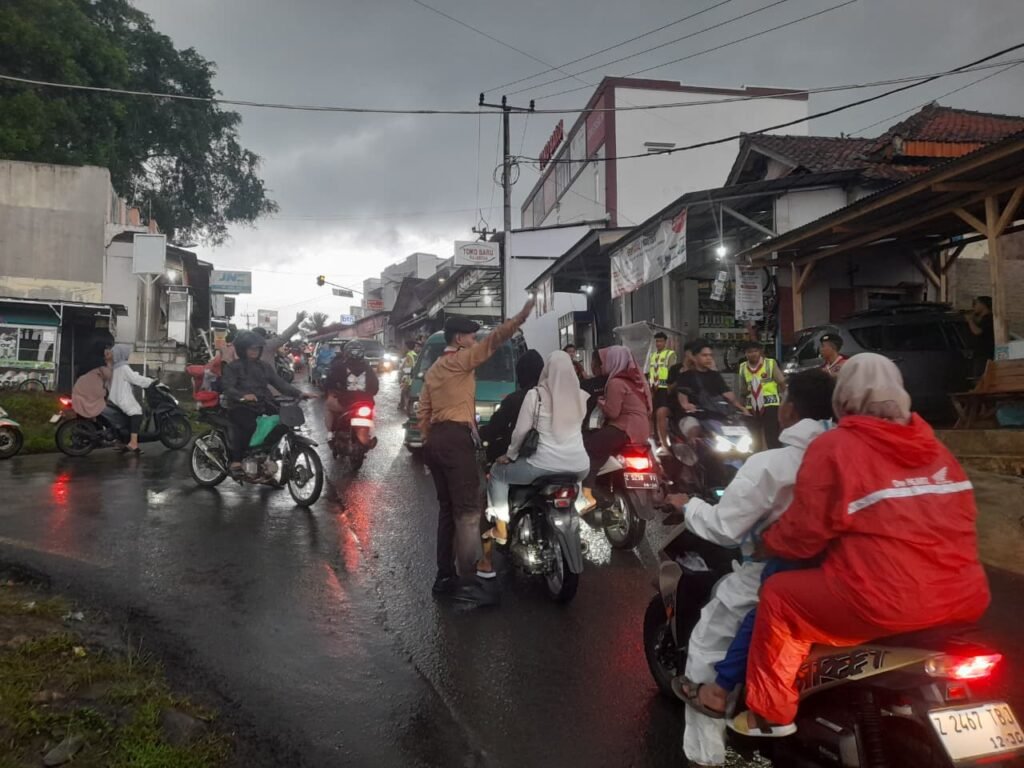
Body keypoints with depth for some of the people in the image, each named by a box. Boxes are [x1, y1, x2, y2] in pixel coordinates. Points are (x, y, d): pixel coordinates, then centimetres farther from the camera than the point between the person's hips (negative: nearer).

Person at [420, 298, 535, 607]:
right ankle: (468, 582, -11)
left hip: (436, 439, 10)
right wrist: (521, 317, -24)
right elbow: (492, 341, -18)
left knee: (447, 508, 13)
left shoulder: (433, 370, 22)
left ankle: (445, 576, 18)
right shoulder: (461, 360, -3)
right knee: (468, 510, -10)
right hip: (456, 438, -9)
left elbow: (423, 413, 20)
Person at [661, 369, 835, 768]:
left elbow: (723, 528, -20)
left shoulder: (769, 464, -23)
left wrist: (689, 504, -2)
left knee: (705, 649, 12)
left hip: (768, 582, -6)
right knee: (720, 589, 30)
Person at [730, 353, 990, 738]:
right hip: (965, 597, 7)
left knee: (778, 595, 12)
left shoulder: (834, 446, -8)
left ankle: (770, 714, 24)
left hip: (886, 605, -7)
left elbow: (803, 533, -7)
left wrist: (767, 543, 14)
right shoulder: (931, 442, 10)